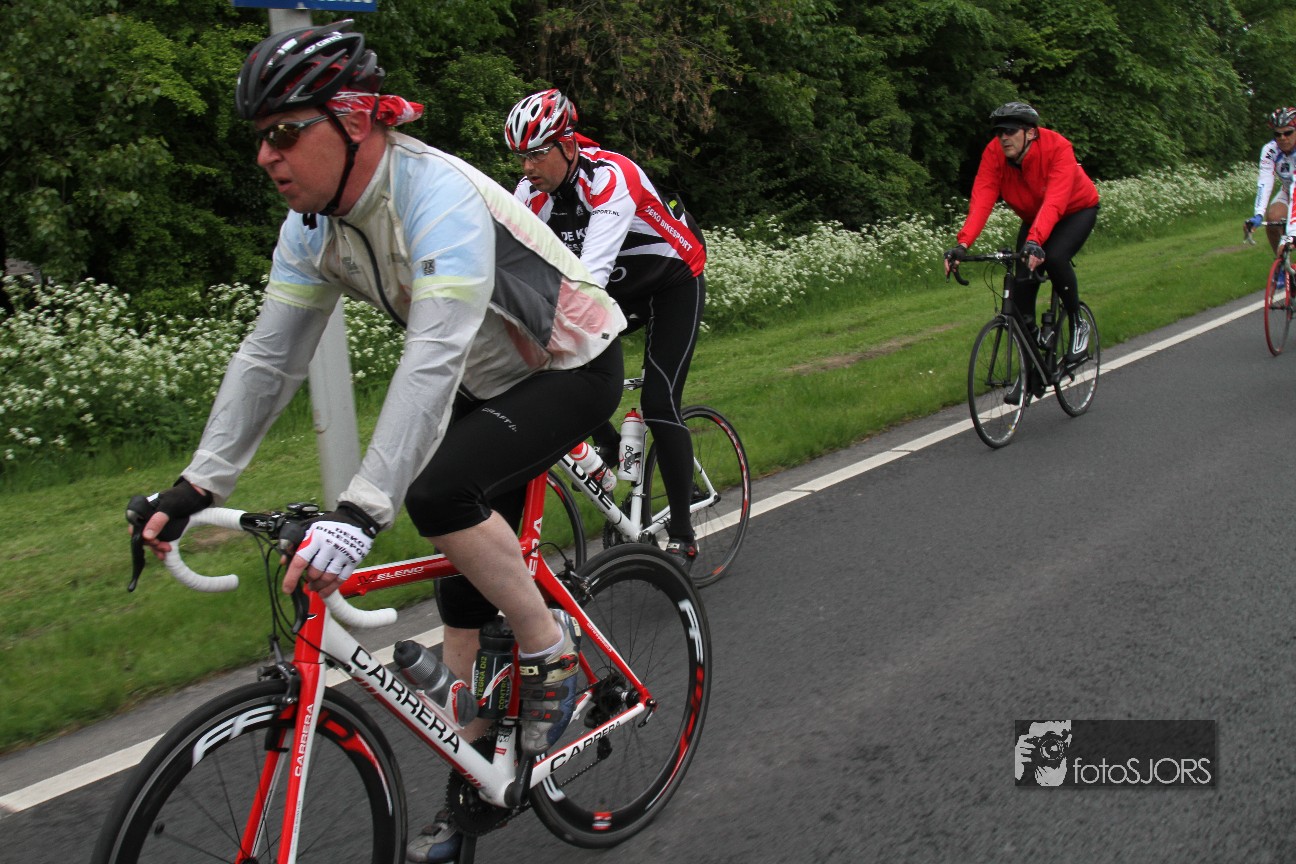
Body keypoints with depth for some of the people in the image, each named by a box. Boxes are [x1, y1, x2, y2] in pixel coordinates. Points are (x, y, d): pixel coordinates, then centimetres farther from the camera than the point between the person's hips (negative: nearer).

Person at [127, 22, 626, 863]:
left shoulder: (438, 196, -32)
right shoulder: (315, 224, -7)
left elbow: (435, 357, -42)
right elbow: (269, 358, -4)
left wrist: (361, 510, -49)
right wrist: (198, 485, -10)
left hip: (575, 369, -8)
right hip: (491, 381, 8)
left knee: (439, 493, -30)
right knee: (465, 587, 7)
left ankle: (554, 651, -6)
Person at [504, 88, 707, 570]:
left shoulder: (611, 179, -33)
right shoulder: (532, 191, -13)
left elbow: (591, 273, -45)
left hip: (673, 284, -6)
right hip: (620, 287, 6)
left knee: (658, 402, -17)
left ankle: (682, 535, -5)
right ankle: (609, 447, 10)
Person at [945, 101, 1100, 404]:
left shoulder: (1057, 148, -33)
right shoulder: (994, 153, -22)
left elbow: (1054, 201, -46)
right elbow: (981, 200, -32)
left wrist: (1035, 241, -62)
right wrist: (962, 244, -47)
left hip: (1076, 210, -4)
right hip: (1033, 218, 4)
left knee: (1053, 257, -35)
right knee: (1020, 297, -7)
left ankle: (1078, 324, -8)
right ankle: (1033, 374, 6)